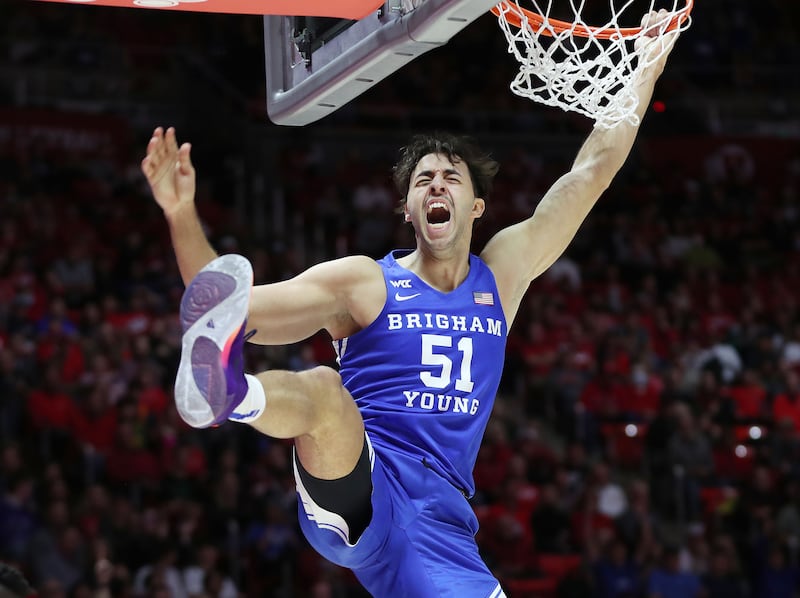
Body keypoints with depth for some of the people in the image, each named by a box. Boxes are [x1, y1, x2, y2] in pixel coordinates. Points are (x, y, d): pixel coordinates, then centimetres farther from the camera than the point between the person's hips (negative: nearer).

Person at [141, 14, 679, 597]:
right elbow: (232, 311, 2)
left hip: (440, 525, 4)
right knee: (323, 391, -36)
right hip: (352, 496, -4)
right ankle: (227, 391, -67)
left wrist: (646, 68, 24)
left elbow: (593, 169, 22)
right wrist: (183, 215, -11)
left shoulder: (503, 273, 19)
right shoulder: (364, 281, 9)